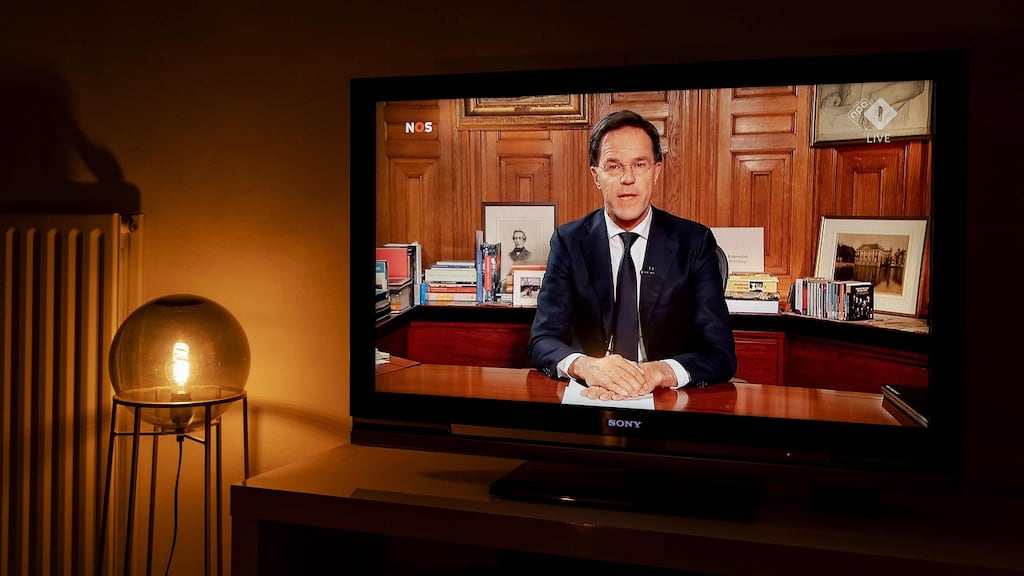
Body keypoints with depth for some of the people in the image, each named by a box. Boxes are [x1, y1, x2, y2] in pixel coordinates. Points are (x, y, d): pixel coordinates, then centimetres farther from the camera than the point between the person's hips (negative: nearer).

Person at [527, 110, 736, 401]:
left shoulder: (694, 242, -1)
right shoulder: (569, 241, 2)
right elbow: (541, 341, -4)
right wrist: (586, 365, -27)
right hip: (589, 399, 1)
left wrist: (656, 372, -28)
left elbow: (721, 354, -8)